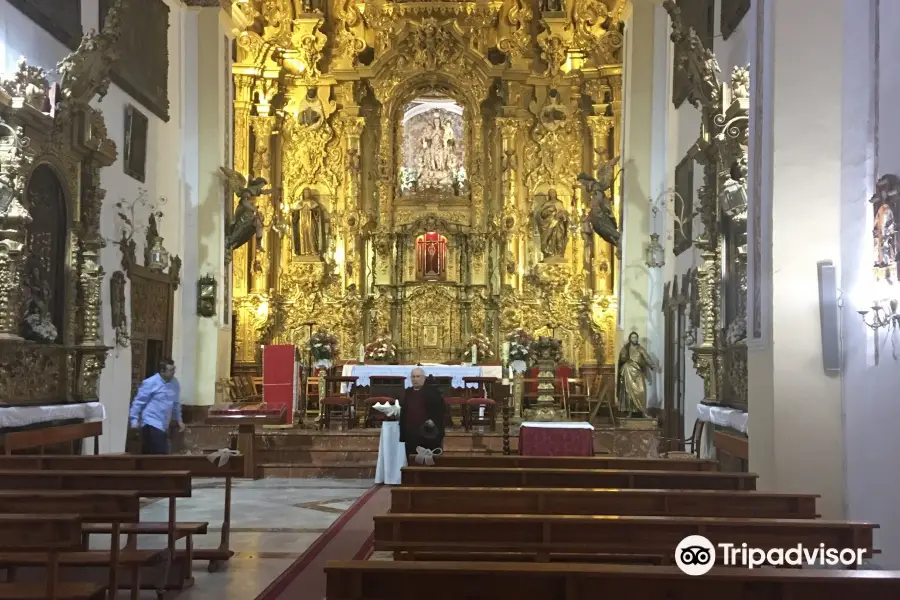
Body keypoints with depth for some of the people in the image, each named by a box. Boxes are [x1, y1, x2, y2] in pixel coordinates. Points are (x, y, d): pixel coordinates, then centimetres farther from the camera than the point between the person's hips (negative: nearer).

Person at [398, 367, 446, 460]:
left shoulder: (433, 391, -1)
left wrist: (433, 421, -21)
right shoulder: (407, 392, 16)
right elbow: (403, 413, 19)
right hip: (411, 435, 5)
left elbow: (440, 410, -6)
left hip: (428, 434, -5)